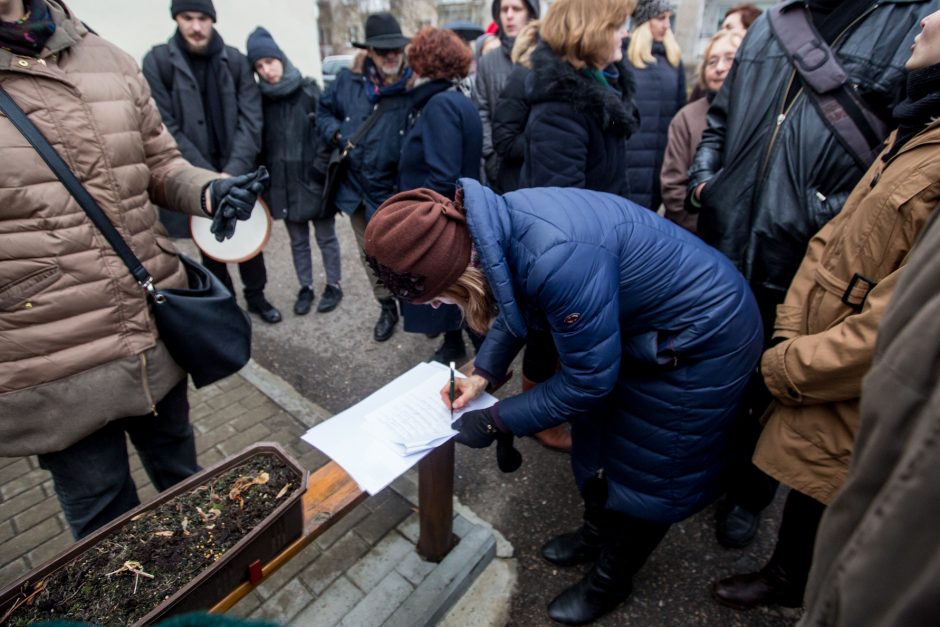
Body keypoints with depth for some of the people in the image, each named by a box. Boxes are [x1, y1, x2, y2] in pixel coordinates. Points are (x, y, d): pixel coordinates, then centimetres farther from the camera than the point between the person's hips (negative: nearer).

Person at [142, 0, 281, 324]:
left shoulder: (235, 61, 0)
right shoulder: (157, 61, -5)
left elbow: (251, 120, -7)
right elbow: (168, 129, -9)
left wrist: (234, 170, -19)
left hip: (237, 172, 2)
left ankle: (256, 296, 28)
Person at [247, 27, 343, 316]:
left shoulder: (308, 90, -4)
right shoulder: (260, 98, 4)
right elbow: (258, 142, 8)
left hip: (313, 179, -3)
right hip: (282, 182, 3)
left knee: (326, 237, 8)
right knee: (297, 240, 13)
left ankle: (333, 286, 23)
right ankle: (305, 288, 26)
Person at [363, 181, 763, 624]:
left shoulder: (556, 258, -40)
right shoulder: (494, 228, -13)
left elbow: (587, 380, -26)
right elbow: (514, 303, 7)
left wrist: (495, 421, -16)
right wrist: (482, 374, -1)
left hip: (704, 338, -8)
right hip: (640, 325, 8)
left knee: (646, 470, 10)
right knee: (598, 438, 21)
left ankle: (608, 584, 36)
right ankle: (595, 535, 48)